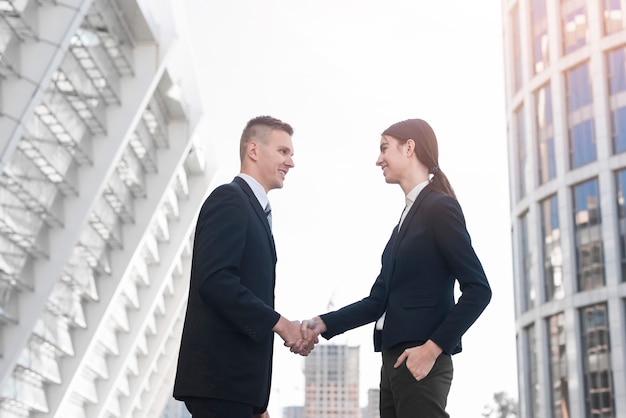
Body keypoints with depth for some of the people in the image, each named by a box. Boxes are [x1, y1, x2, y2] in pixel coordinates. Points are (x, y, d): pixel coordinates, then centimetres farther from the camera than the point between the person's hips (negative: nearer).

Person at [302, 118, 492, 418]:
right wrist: (323, 324, 5)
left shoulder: (440, 208, -6)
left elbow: (478, 290, -13)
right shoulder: (408, 216, 16)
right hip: (394, 360, 8)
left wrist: (432, 348, -17)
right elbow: (379, 300, 15)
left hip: (421, 360, -8)